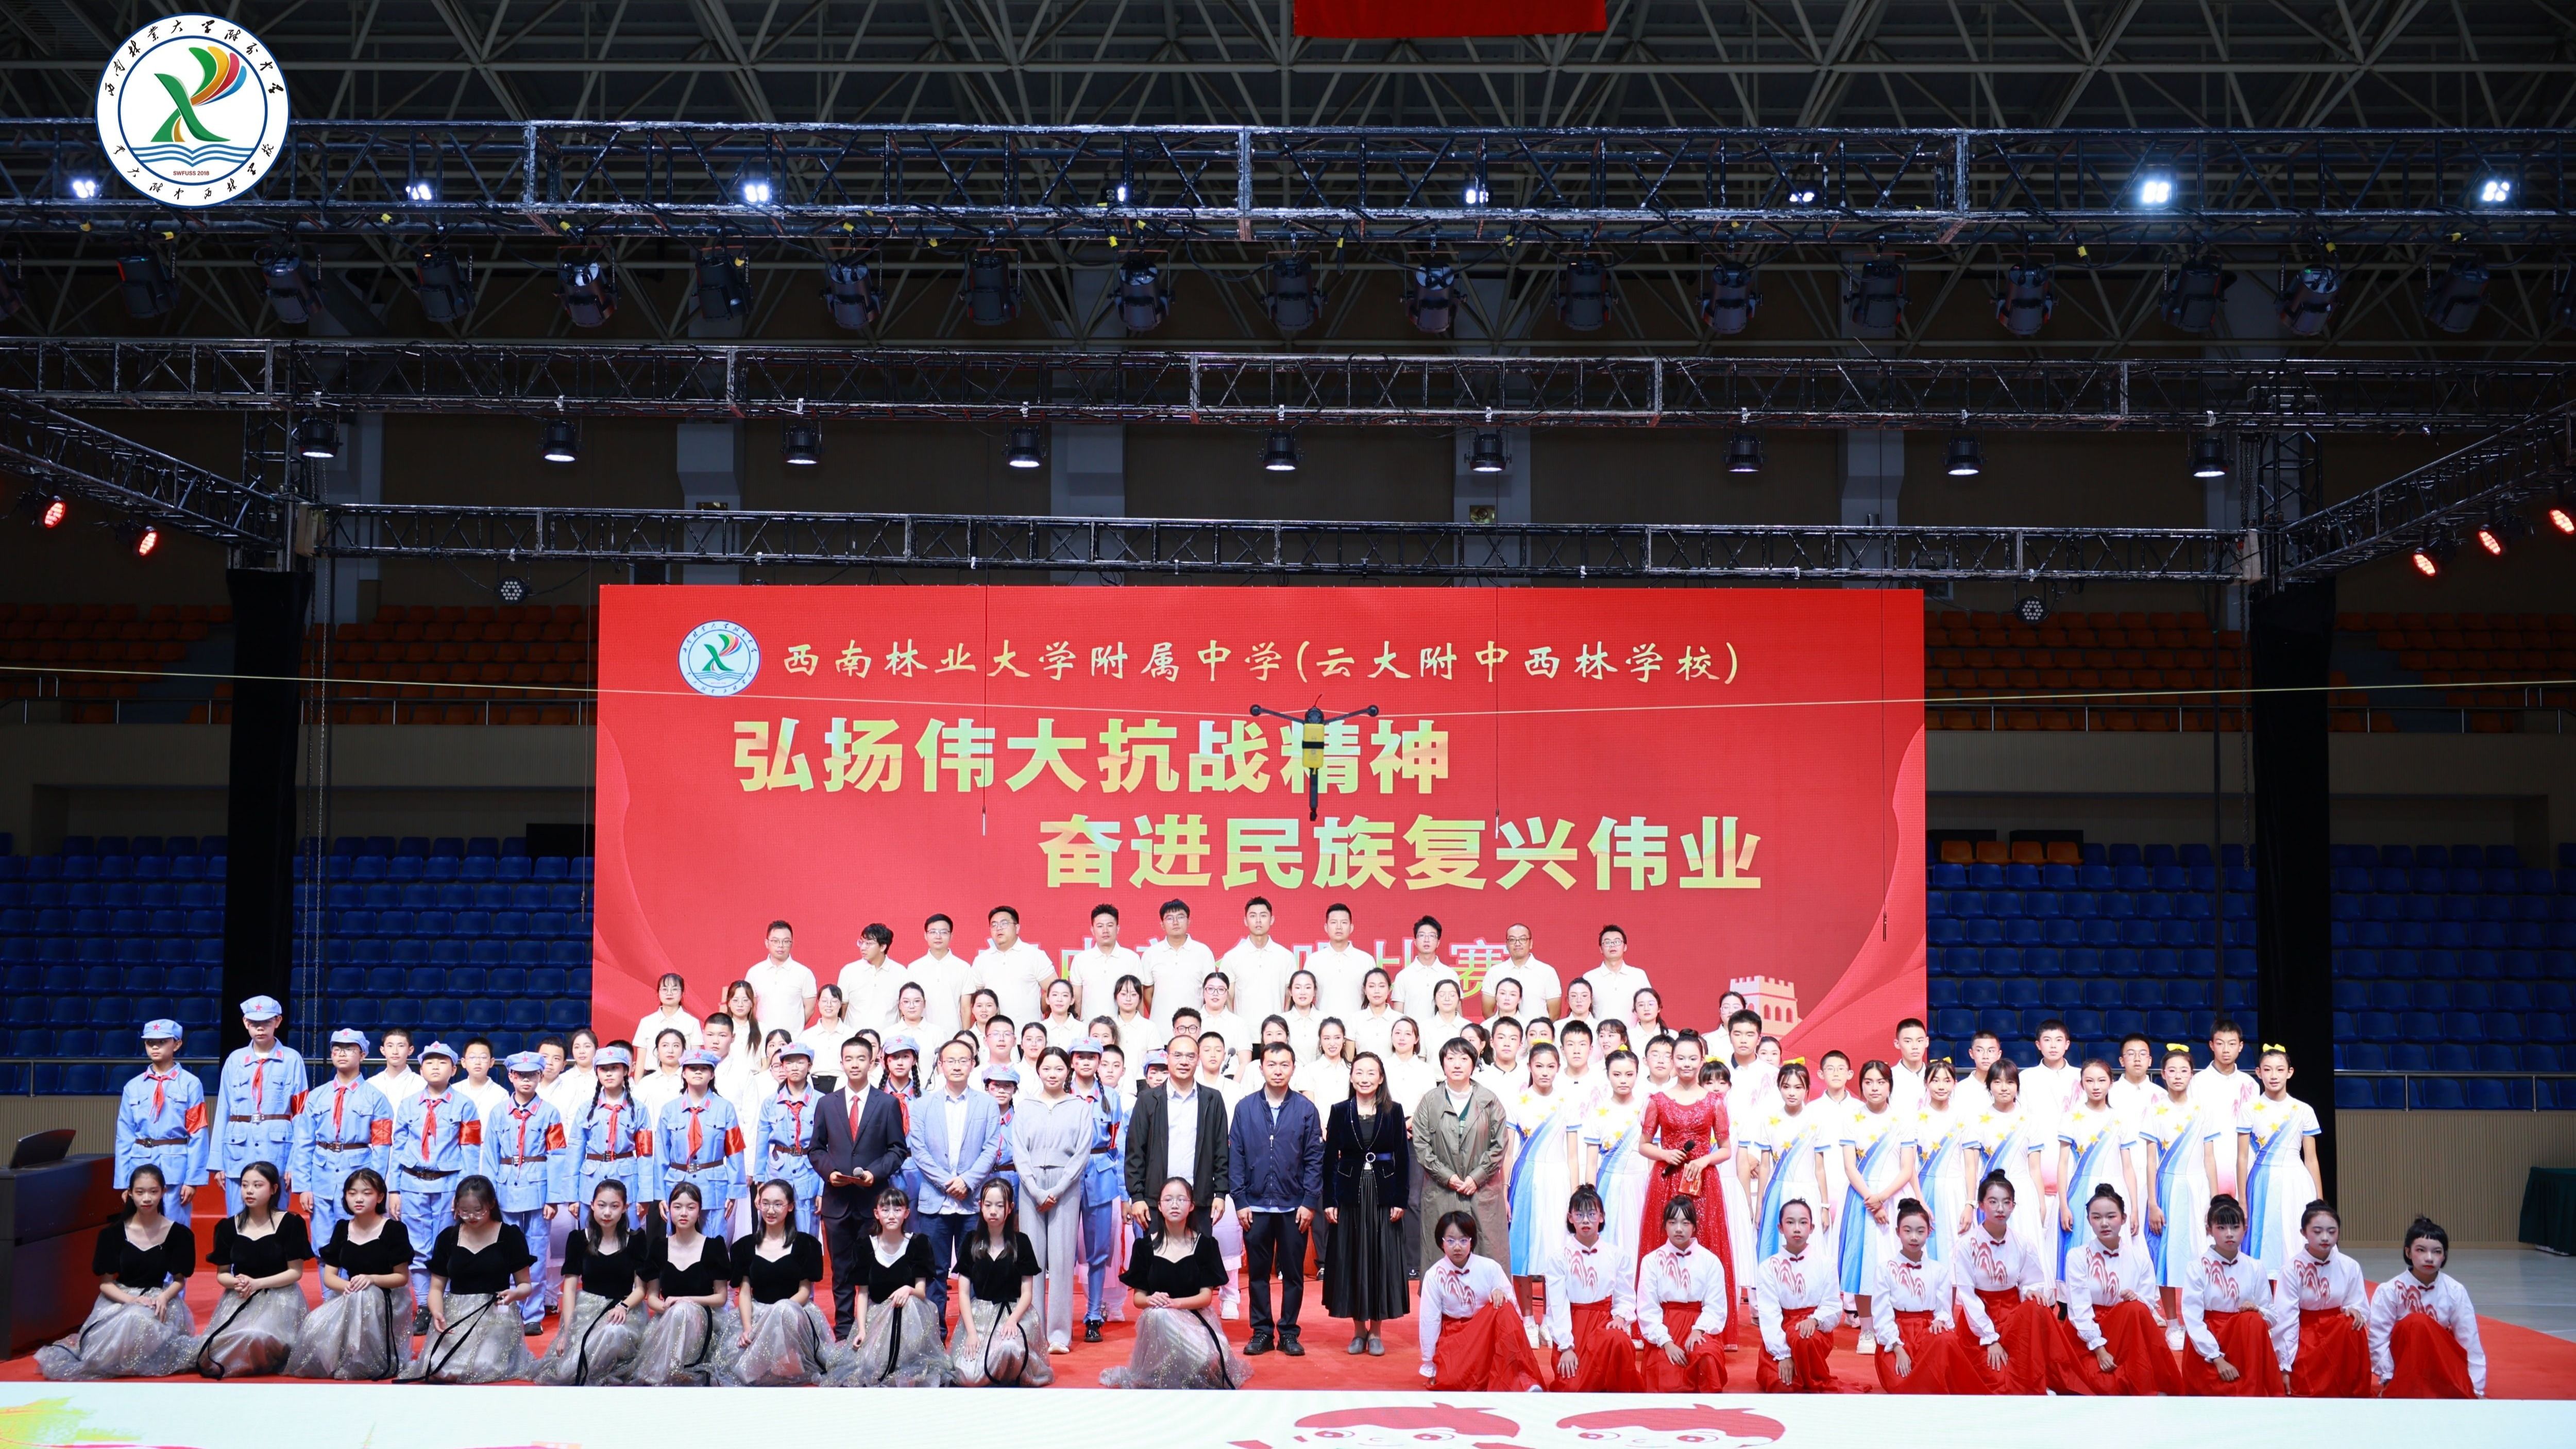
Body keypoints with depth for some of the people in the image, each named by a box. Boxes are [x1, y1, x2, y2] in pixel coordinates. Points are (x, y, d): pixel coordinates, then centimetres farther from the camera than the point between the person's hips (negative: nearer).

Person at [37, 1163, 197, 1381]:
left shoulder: (177, 1233, -1)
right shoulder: (114, 1233, 2)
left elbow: (179, 1280, 4)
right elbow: (105, 1283, 1)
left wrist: (164, 1297, -18)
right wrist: (132, 1300, -18)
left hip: (159, 1300, -1)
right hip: (119, 1300, 1)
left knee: (140, 1320, -36)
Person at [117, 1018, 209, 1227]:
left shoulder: (190, 1084, -2)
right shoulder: (134, 1087, 8)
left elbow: (198, 1135, -4)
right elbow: (124, 1136, 9)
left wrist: (192, 1180, -9)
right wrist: (123, 1183, 6)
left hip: (175, 1165, -3)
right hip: (141, 1165, 3)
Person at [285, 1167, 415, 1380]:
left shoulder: (393, 1229, -5)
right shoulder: (342, 1228, 9)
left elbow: (402, 1277, -4)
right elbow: (329, 1277, 6)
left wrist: (372, 1279, -23)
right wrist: (346, 1286, -18)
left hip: (385, 1298, -4)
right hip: (350, 1298, 4)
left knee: (362, 1298, -39)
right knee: (314, 1326, -28)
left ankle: (362, 1365, -23)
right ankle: (334, 1364, -1)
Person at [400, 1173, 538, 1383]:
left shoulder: (510, 1236, 0)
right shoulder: (447, 1237, 7)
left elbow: (526, 1286, 4)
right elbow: (437, 1288, 8)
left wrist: (515, 1293, -20)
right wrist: (437, 1313, -14)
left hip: (497, 1316, -2)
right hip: (454, 1316, 2)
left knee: (482, 1368, -28)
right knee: (437, 1370, -23)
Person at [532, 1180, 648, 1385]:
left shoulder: (635, 1241, 0)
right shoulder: (578, 1239, 2)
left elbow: (640, 1288, 1)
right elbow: (570, 1286, 0)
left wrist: (623, 1307, -21)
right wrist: (567, 1329, -9)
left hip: (625, 1309, -1)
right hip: (586, 1308, 1)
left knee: (614, 1332, -40)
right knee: (565, 1372, -23)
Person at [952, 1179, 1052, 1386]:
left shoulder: (1020, 1242, 2)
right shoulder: (972, 1243, 6)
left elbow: (1027, 1293, 0)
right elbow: (964, 1292, 4)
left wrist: (1012, 1320, -18)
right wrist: (971, 1331, -10)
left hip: (1013, 1313, -2)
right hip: (978, 1314, 2)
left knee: (1008, 1347, -38)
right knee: (969, 1377, -23)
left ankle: (1011, 1380, -5)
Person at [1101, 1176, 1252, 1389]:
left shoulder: (1204, 1244, 4)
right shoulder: (1145, 1245, 5)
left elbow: (1206, 1296, -3)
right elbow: (1138, 1297, 5)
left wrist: (1175, 1303, -22)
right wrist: (1151, 1300, -20)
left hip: (1196, 1318, 0)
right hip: (1158, 1323, 0)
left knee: (1208, 1359, -34)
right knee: (1158, 1315, -39)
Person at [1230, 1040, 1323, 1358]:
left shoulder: (1306, 1110, 1)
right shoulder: (1245, 1108, 2)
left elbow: (1315, 1159, 0)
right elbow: (1235, 1158, 2)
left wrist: (1310, 1202, -6)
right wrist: (1240, 1201, -4)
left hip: (1294, 1208, 0)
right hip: (1256, 1206, 1)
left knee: (1293, 1273, 6)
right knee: (1258, 1272, 7)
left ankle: (1289, 1332, 16)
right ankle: (1262, 1331, 16)